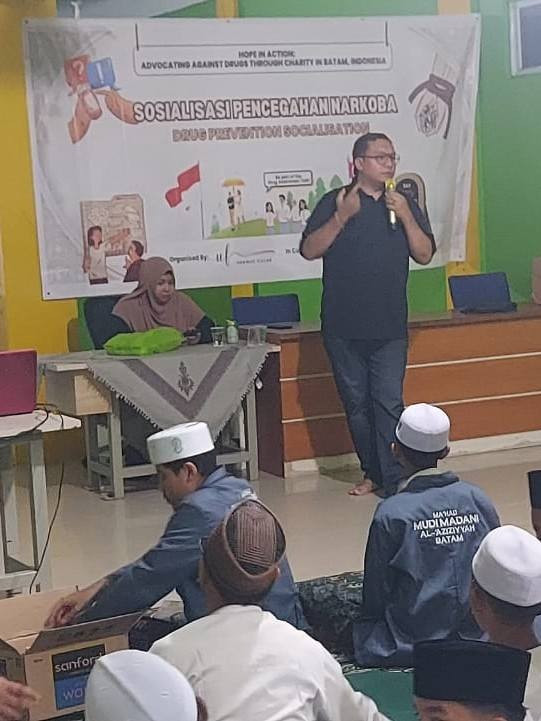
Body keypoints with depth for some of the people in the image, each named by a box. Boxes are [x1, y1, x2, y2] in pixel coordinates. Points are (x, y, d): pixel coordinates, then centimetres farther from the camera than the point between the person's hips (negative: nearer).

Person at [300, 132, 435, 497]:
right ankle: (373, 472, 21)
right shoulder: (335, 202, 2)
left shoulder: (405, 205, 9)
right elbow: (309, 250, -6)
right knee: (356, 404, 8)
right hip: (344, 327, 0)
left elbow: (425, 255, 1)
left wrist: (406, 216, -11)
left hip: (390, 327, 0)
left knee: (389, 404, -8)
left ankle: (395, 482, -7)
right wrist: (342, 216, -16)